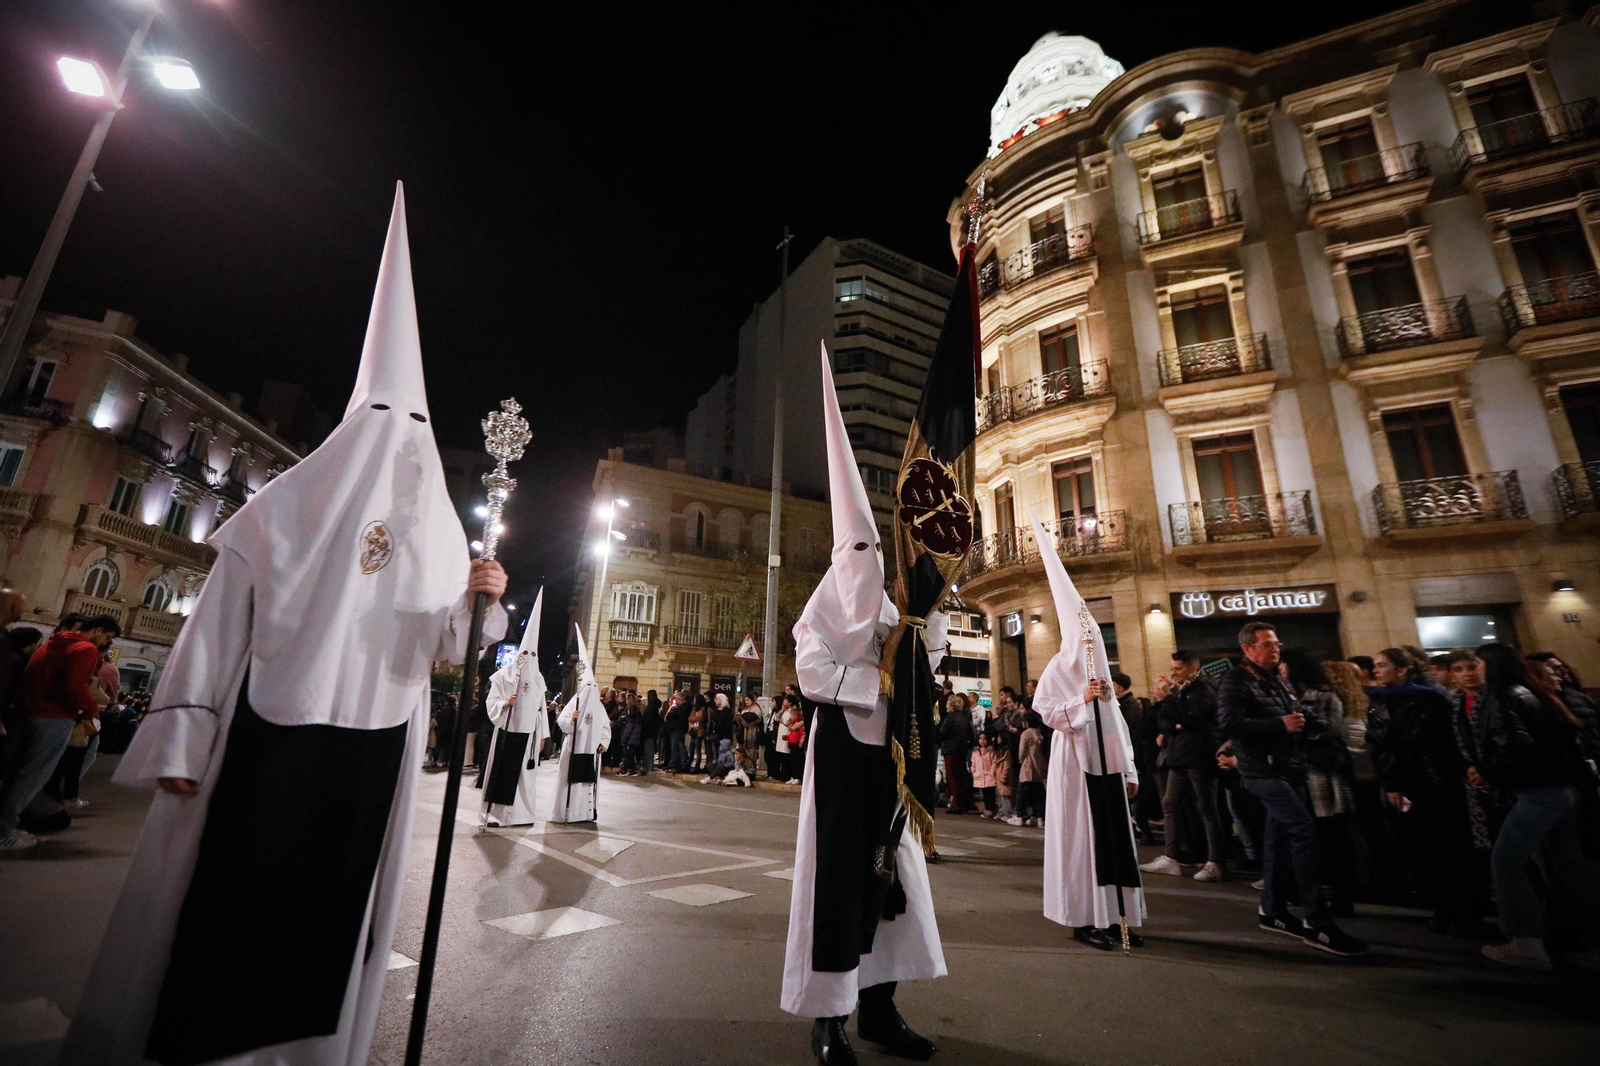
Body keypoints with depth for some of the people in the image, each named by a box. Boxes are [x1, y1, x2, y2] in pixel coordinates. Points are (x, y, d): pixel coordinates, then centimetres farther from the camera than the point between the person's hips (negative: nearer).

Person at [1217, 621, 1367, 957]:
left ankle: (1273, 911, 24)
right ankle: (1318, 924, -9)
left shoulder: (1275, 680, 18)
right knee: (1304, 831, -15)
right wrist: (1281, 725, -22)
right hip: (1264, 771, -9)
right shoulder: (1236, 682, -11)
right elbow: (1231, 724, -22)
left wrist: (1299, 722, 6)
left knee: (1280, 836, 13)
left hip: (1288, 769, 9)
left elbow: (1290, 718, 28)